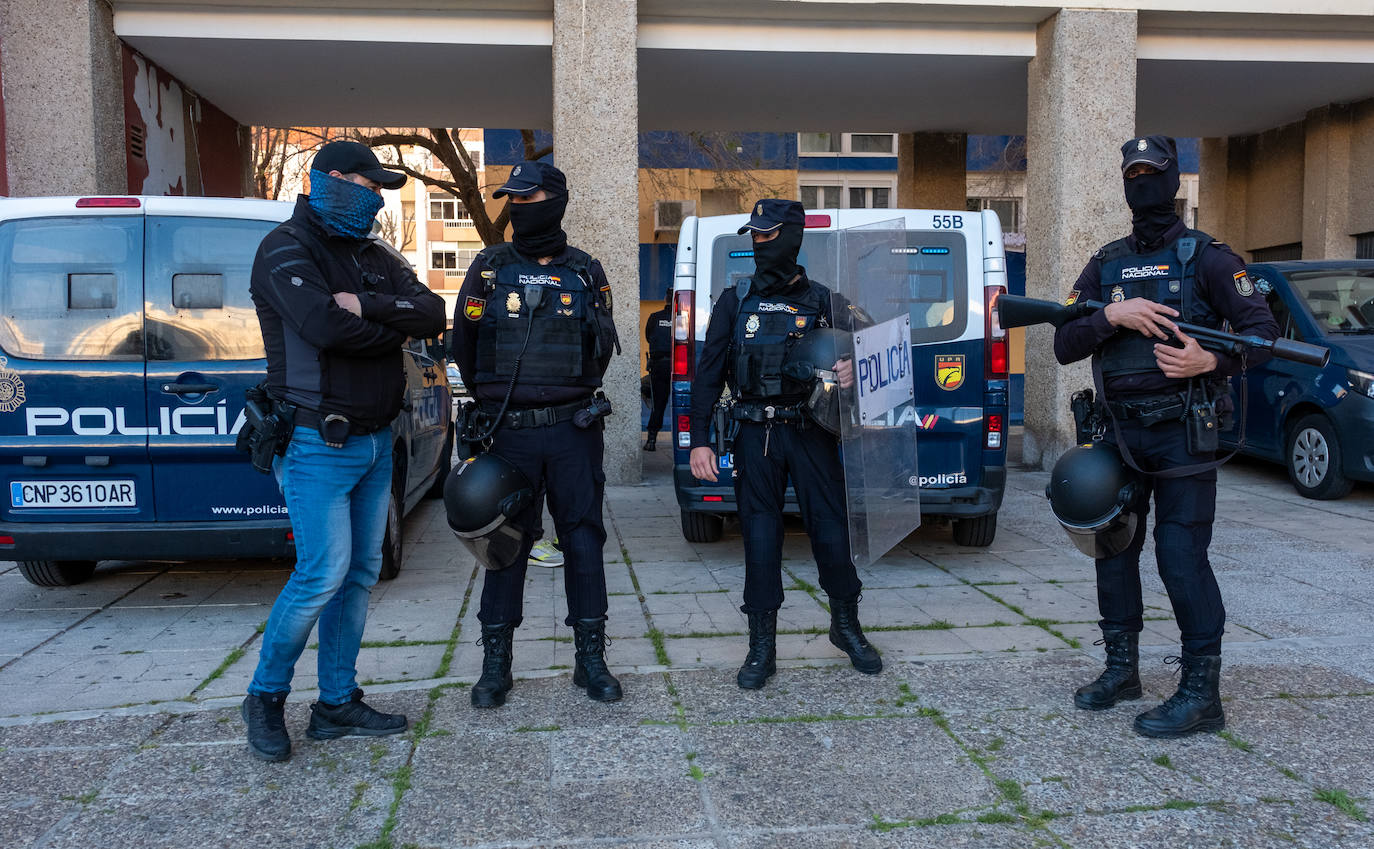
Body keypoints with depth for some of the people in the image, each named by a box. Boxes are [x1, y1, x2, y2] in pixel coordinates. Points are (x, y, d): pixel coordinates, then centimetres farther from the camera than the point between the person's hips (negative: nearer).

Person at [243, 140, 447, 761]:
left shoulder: (374, 257, 16)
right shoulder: (287, 250, -7)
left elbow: (433, 313, 1)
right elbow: (324, 325, -25)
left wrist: (369, 306, -17)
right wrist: (394, 326, -8)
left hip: (375, 440, 8)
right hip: (318, 445, -8)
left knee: (361, 573, 9)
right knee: (324, 574, -10)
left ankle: (338, 703, 21)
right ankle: (265, 697, 13)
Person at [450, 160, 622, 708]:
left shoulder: (586, 274, 6)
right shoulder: (489, 268, 4)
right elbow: (463, 347, 11)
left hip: (573, 431, 1)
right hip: (510, 433, 0)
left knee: (584, 541, 4)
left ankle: (590, 659, 16)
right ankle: (496, 664, 18)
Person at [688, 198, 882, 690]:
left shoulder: (820, 301, 7)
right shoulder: (735, 302, 8)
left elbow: (854, 354, 11)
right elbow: (708, 372, 6)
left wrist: (852, 371, -15)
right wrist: (700, 440, -1)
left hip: (811, 432, 0)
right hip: (755, 435, 0)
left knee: (830, 529, 2)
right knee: (760, 536, 2)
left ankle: (846, 626, 25)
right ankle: (762, 647, 13)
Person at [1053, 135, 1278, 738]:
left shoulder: (1203, 256, 1)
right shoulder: (1103, 265, 13)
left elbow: (1261, 326, -5)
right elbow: (1065, 345, 4)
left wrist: (1211, 361, -23)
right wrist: (1111, 315, -14)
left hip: (1181, 433, -5)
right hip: (1120, 432, 5)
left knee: (1182, 559, -7)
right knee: (1113, 551, 11)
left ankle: (1201, 693, 3)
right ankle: (1122, 668, 27)